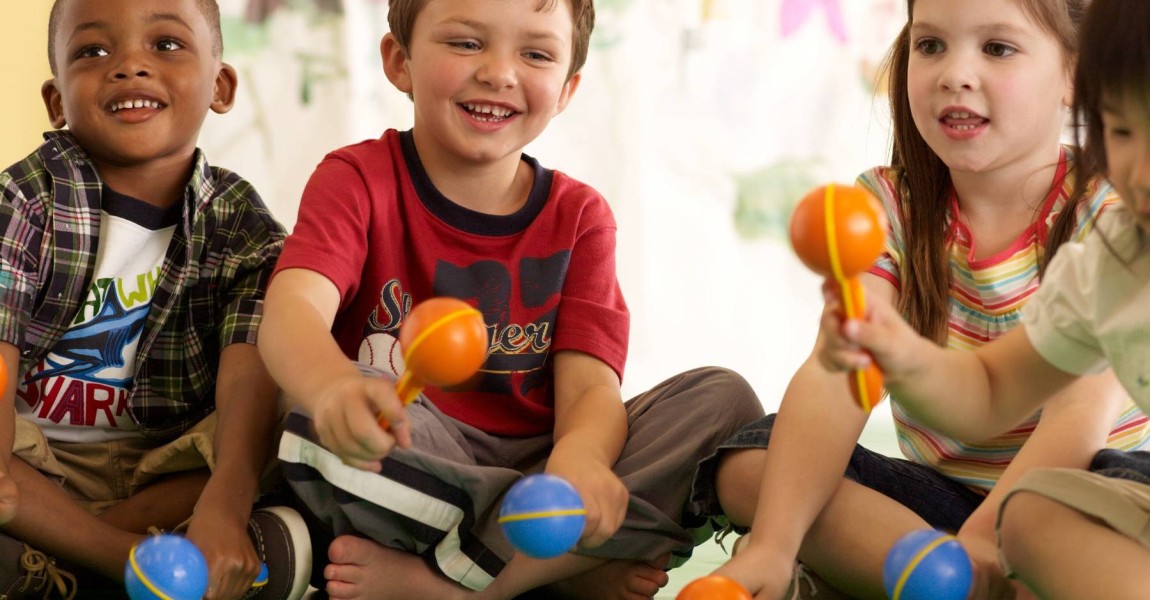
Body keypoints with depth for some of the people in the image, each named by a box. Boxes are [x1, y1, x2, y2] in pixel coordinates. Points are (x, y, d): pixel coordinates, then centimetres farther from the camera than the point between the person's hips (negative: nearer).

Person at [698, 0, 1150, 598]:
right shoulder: (885, 204, -4)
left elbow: (1082, 407, -25)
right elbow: (836, 374, -18)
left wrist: (975, 546, -40)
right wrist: (772, 544, -34)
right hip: (941, 493, 4)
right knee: (745, 462, -18)